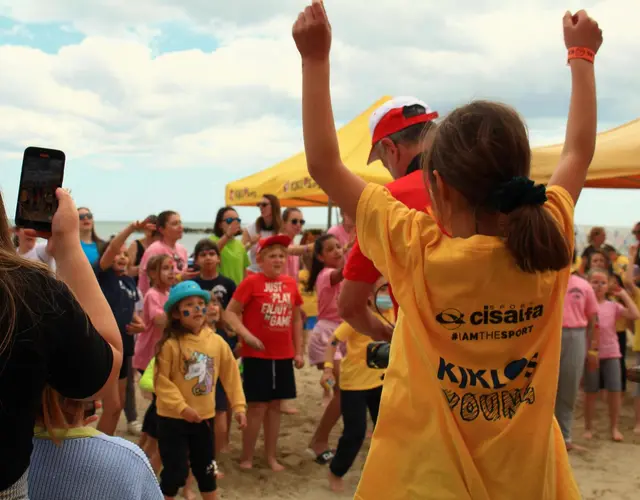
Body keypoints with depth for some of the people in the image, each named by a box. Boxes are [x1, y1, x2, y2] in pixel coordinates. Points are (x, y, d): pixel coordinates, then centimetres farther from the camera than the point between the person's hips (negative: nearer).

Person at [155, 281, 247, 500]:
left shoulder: (217, 342, -3)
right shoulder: (171, 344, -16)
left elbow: (231, 376, 4)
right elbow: (161, 381, -16)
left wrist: (239, 406, 0)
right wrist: (181, 407, -22)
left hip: (205, 417, 4)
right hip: (173, 418, -4)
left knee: (206, 470, 18)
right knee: (175, 471, 2)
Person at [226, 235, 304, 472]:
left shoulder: (290, 283, 5)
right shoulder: (251, 282, -10)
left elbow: (296, 319, 13)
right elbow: (231, 312, -10)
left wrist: (298, 351, 12)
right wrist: (246, 335, -23)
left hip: (283, 356, 5)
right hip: (257, 355, -5)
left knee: (275, 406, 12)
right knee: (257, 407, 0)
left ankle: (271, 456, 23)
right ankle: (246, 457, 15)